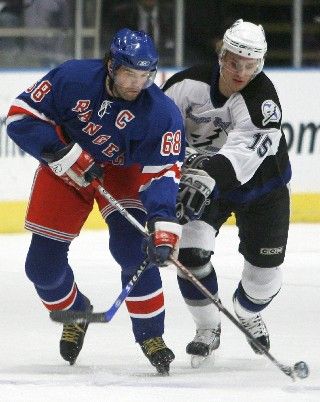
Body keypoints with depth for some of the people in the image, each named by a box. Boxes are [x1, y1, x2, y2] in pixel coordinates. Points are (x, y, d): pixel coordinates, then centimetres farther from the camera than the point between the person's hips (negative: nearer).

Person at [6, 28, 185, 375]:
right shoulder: (72, 78, -26)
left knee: (133, 248, -23)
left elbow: (163, 173, -28)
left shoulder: (161, 112, -26)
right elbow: (21, 115, -20)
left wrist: (163, 226, -43)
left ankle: (150, 335, -6)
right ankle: (75, 314, 31)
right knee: (43, 263, 0)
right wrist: (64, 155, -29)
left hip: (123, 172, -1)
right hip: (65, 169, 1)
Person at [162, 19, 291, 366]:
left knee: (265, 271, 3)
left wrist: (209, 175, -61)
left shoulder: (262, 97, -31)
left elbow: (244, 150, -47)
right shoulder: (189, 83, -20)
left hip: (261, 185, -1)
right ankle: (208, 330, 4)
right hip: (203, 180, 1)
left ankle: (247, 314, 39)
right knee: (191, 252, -18)